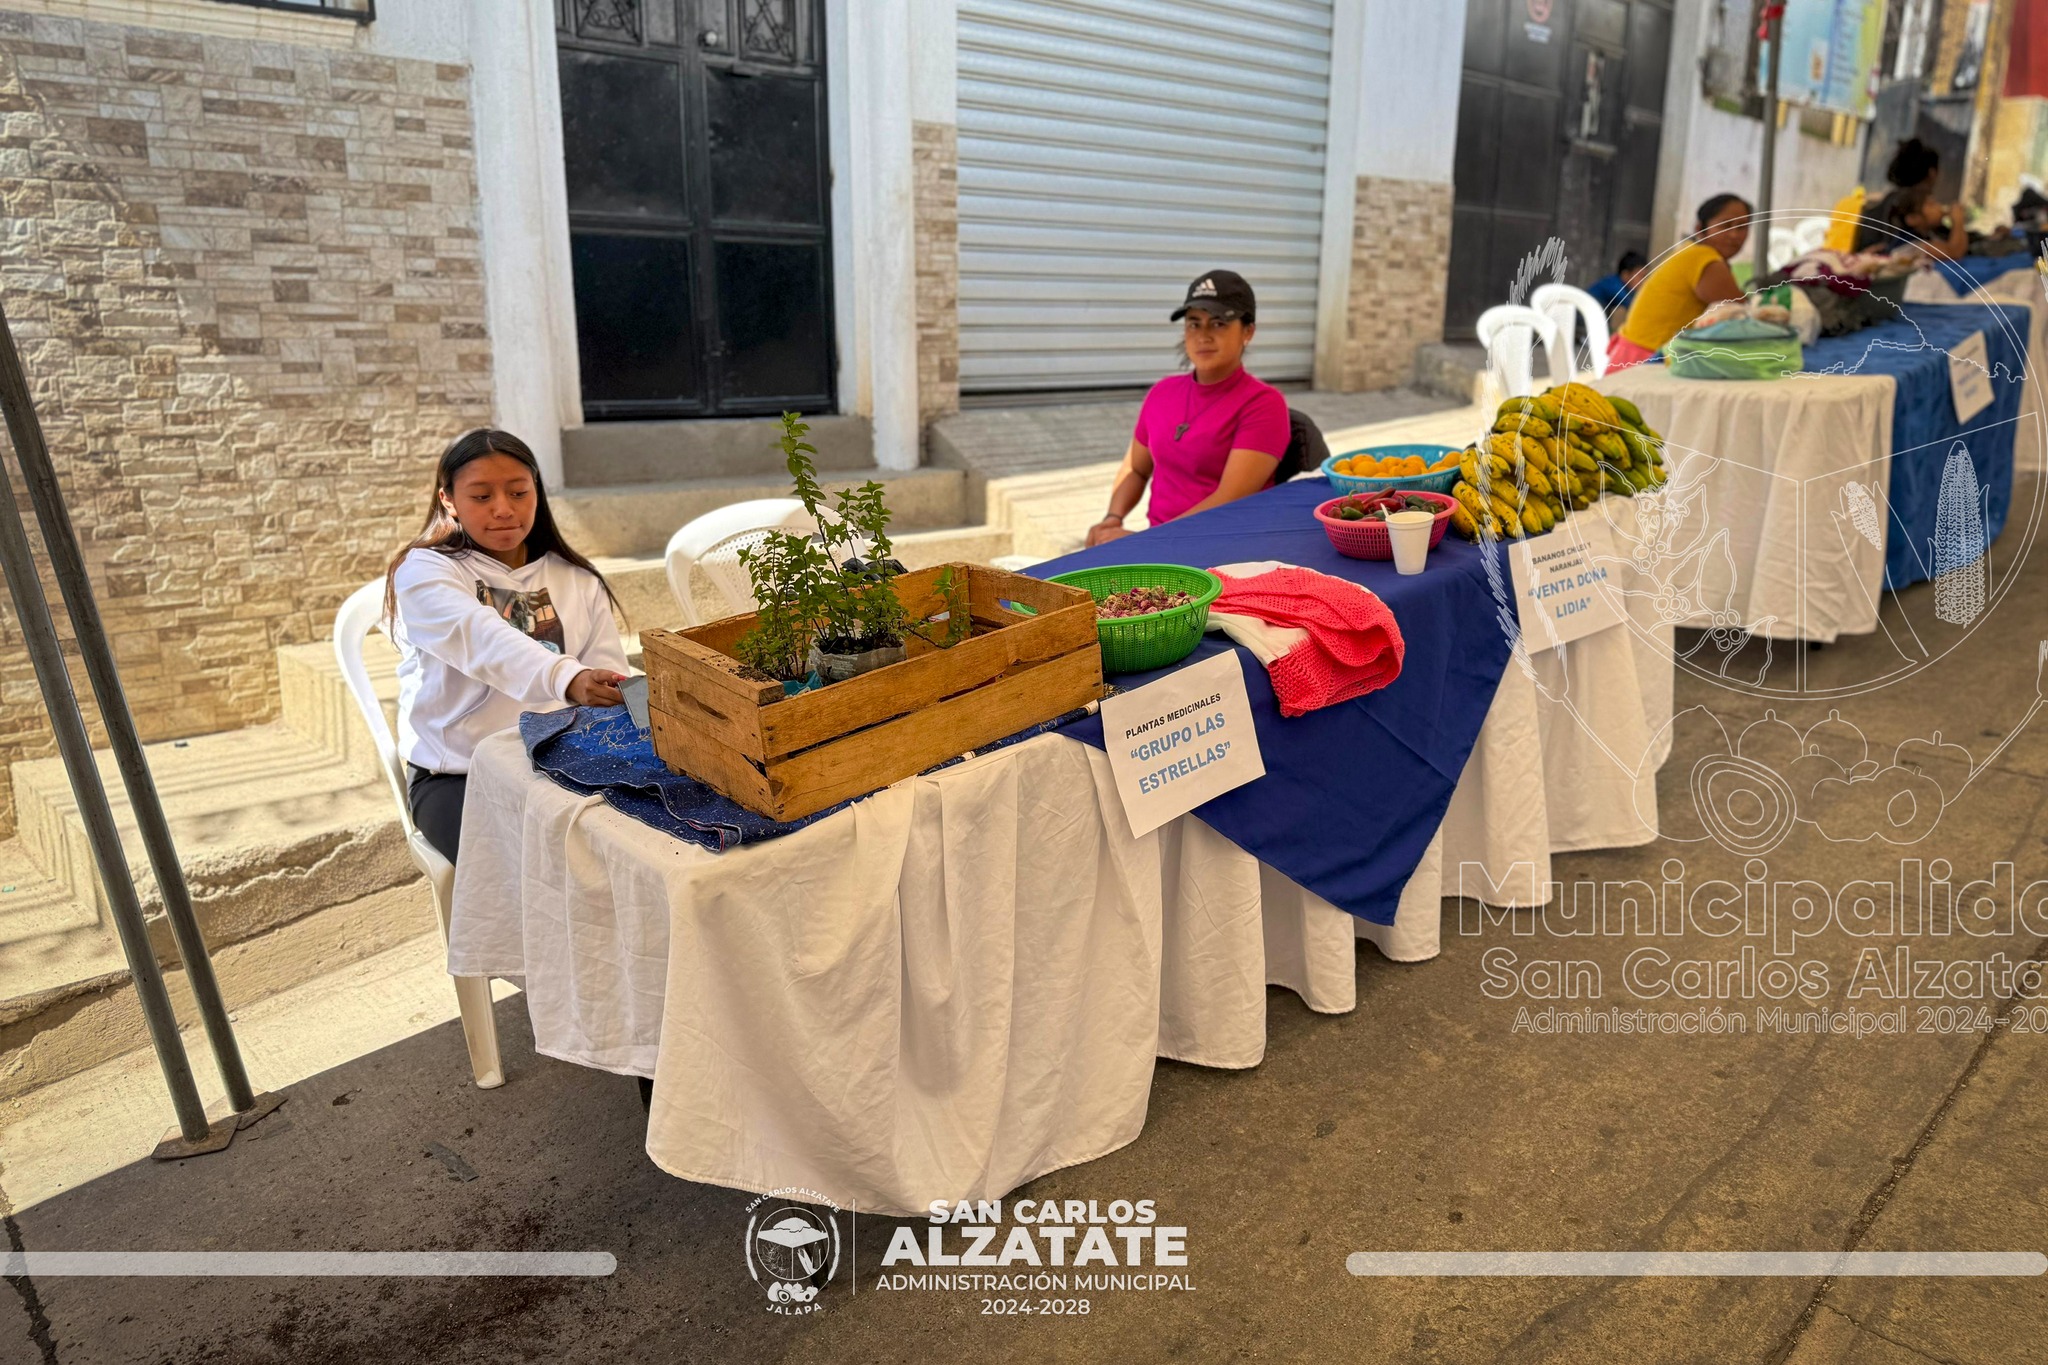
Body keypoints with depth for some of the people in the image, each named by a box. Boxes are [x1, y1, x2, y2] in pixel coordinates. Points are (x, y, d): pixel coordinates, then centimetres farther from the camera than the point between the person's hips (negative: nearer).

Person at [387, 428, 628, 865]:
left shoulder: (577, 580, 10)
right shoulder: (423, 572, -4)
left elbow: (611, 678, 1)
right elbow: (484, 641, -25)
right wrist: (567, 680, -44)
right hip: (457, 775, -3)